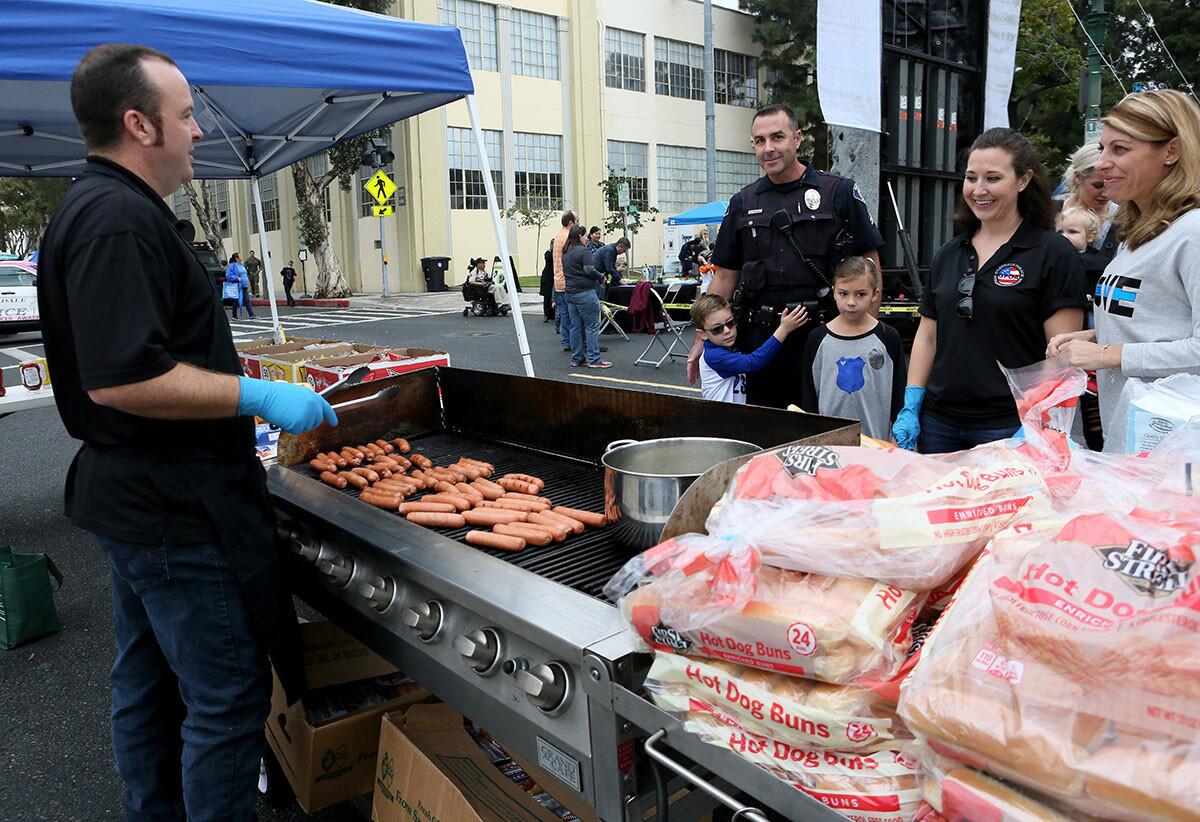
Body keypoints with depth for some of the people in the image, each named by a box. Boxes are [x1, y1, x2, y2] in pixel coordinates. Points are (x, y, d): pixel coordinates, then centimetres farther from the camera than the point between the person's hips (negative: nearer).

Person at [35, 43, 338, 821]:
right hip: (174, 506, -11)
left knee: (150, 684, 21)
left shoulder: (106, 209, 15)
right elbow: (120, 378, -27)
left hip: (139, 493, 11)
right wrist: (256, 396, -22)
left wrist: (239, 397, 22)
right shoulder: (118, 220, -19)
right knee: (228, 696, -1)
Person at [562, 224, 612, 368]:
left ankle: (576, 358, 15)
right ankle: (593, 359, -4)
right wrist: (601, 277, -1)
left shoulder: (566, 253, 15)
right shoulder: (584, 251, -10)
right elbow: (589, 270, -17)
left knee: (575, 326, 11)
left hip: (569, 293, 8)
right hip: (585, 293, -8)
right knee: (592, 326, -4)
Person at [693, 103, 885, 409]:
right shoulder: (742, 203, 10)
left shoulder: (839, 192, 1)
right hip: (759, 335, 3)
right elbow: (725, 276, 11)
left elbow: (868, 263, 1)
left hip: (820, 332, -3)